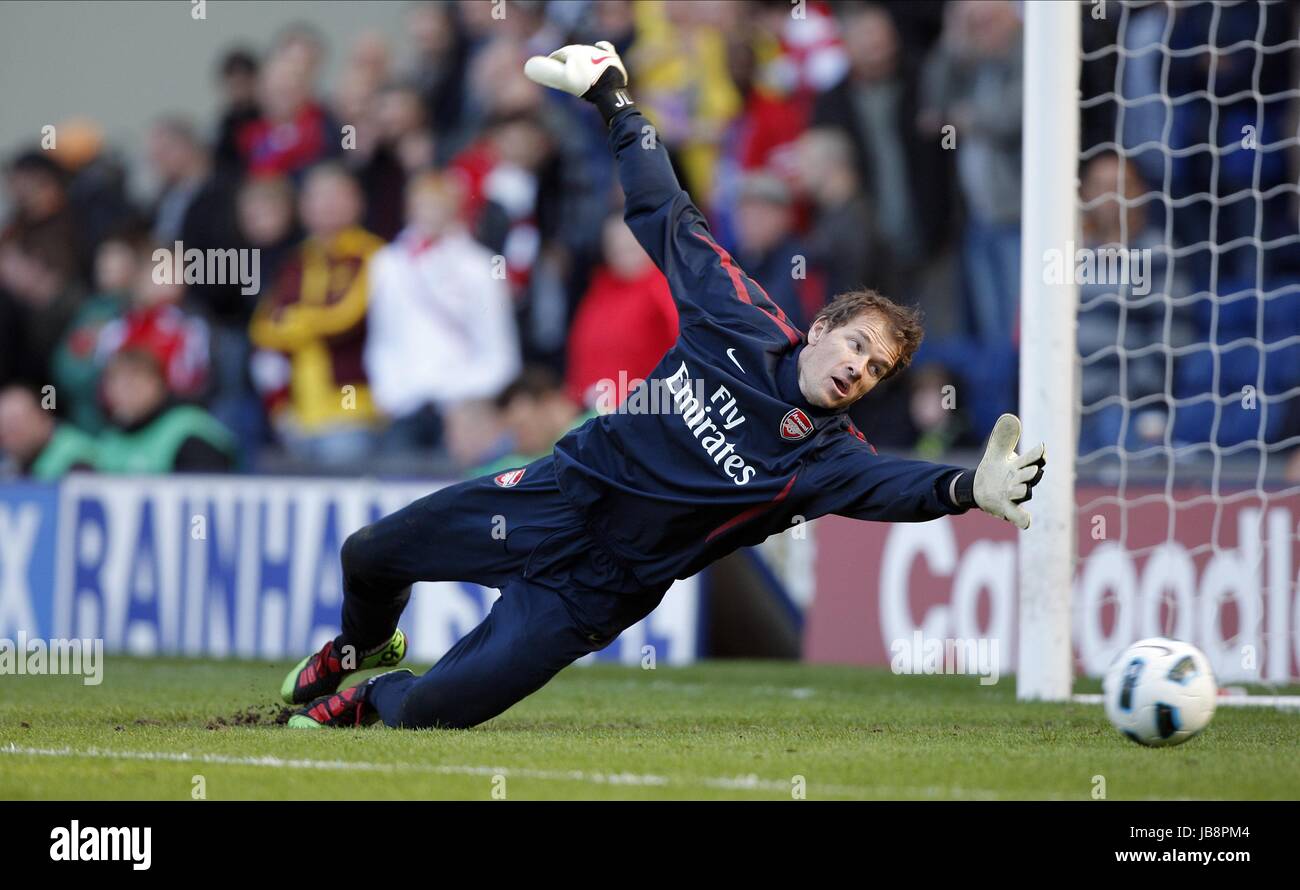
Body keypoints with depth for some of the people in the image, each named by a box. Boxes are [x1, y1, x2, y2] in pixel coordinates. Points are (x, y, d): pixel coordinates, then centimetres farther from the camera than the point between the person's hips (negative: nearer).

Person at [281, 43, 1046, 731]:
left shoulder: (827, 458, -15)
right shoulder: (742, 324, -7)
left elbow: (894, 486, -36)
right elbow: (671, 218, 2)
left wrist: (969, 490, -58)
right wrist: (615, 103, 5)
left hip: (597, 587, -3)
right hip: (559, 495, 3)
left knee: (438, 707, -12)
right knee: (368, 558, 15)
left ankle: (365, 701, 23)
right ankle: (366, 647, 50)